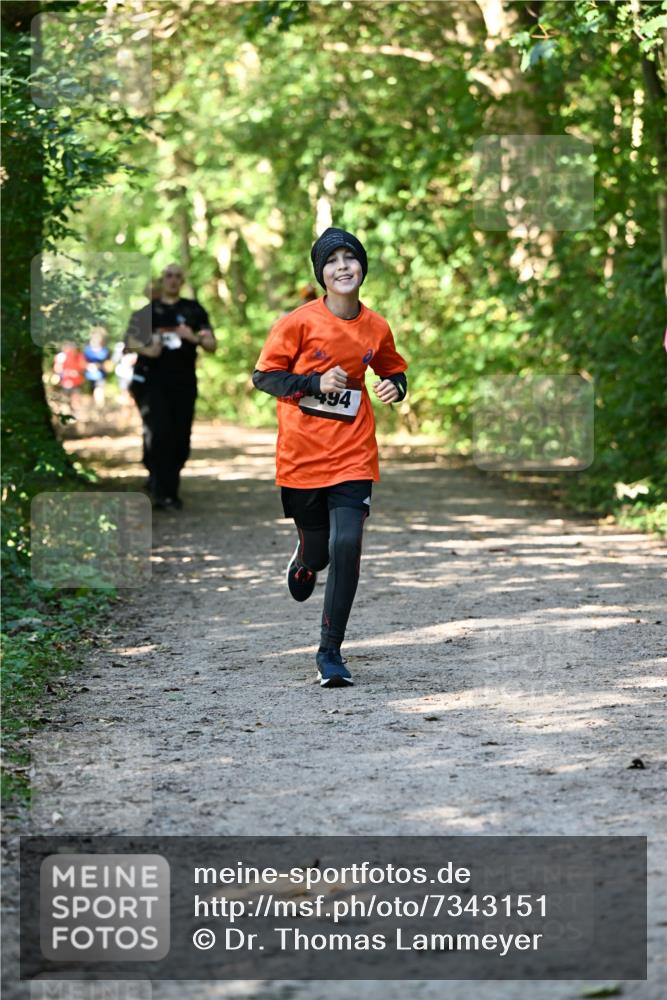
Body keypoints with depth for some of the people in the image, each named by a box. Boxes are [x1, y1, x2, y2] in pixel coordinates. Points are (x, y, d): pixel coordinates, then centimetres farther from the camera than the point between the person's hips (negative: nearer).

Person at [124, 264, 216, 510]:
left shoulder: (194, 310, 10)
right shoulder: (146, 308, 9)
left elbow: (212, 345, 5)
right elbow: (130, 341, 5)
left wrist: (195, 338, -16)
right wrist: (146, 350, -17)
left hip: (183, 382, 2)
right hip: (152, 380, -2)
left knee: (181, 439, 3)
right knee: (159, 434, -17)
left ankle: (158, 481, 26)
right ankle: (163, 493, -14)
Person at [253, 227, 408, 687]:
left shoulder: (376, 327, 4)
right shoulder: (300, 321, -6)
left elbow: (394, 371, 22)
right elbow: (263, 376, -3)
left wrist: (395, 387, -1)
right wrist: (315, 382, -16)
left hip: (353, 456, 1)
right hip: (301, 455, -1)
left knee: (346, 546, -14)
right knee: (316, 550, 8)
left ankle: (331, 651, -3)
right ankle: (303, 564, 49)